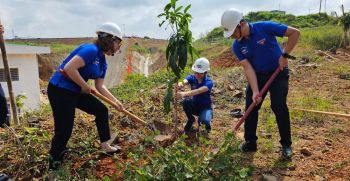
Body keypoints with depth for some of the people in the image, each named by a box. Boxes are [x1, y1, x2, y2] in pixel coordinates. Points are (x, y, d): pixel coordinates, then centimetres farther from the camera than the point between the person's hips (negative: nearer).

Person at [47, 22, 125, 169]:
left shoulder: (102, 62, 8)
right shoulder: (91, 50, -21)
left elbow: (100, 86, 14)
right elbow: (69, 68, -31)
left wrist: (115, 101, 8)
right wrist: (85, 86, -19)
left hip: (76, 91, 10)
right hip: (60, 90, -10)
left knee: (101, 110, 13)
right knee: (64, 130, -3)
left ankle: (105, 146, 27)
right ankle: (54, 163, 20)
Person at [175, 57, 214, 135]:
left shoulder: (209, 82, -24)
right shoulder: (191, 77, -13)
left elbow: (198, 91, -43)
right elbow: (184, 82, -36)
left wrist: (184, 94, -60)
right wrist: (179, 85, -61)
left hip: (205, 107, -3)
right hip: (194, 105, 3)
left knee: (204, 120, -35)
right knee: (185, 102, -30)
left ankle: (207, 123, 6)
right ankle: (191, 119, 1)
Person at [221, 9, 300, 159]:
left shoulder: (265, 27, -21)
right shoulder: (237, 46, -10)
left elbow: (295, 33, -16)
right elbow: (248, 68, -15)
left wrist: (284, 55, -20)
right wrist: (255, 91, -24)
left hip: (278, 73, -4)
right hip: (257, 76, 4)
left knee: (279, 107, -11)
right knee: (250, 107, 2)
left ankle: (286, 144, 8)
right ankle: (250, 142, 18)